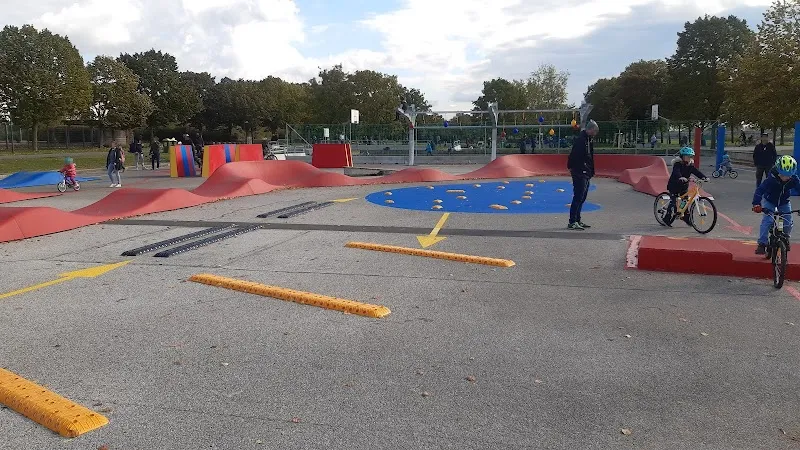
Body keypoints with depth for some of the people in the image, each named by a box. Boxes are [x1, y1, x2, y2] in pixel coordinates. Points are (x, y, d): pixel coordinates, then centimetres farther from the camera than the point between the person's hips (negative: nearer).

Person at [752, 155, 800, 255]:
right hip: (769, 202, -3)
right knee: (767, 220, -21)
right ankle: (762, 244, -17)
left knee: (788, 223, -6)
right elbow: (760, 190, -36)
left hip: (784, 203, 3)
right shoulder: (771, 179, -31)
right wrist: (756, 204, -50)